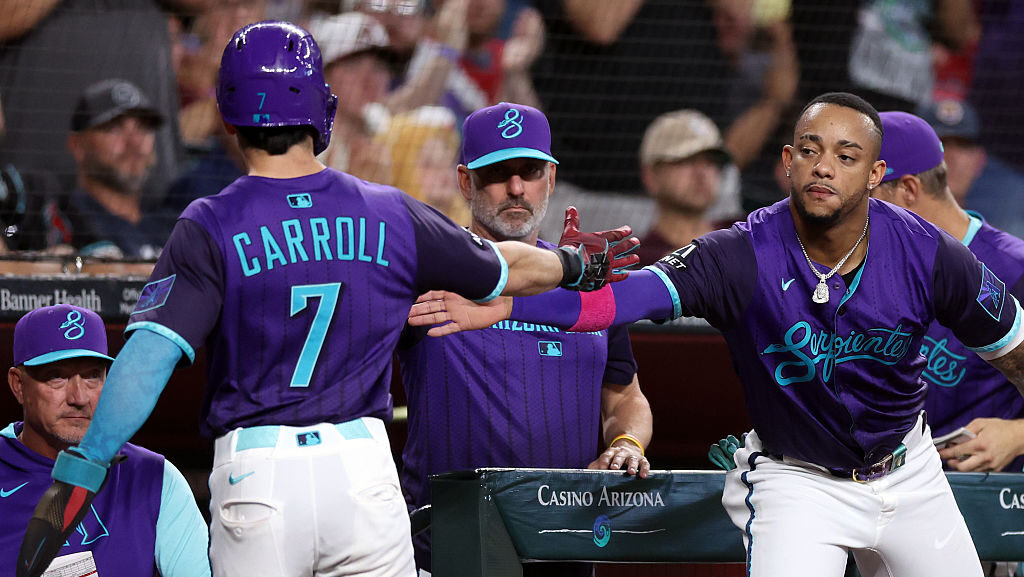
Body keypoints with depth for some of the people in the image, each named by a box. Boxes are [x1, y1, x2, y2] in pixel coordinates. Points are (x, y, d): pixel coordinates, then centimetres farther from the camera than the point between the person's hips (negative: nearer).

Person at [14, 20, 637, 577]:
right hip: (363, 466, 2)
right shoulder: (389, 215, 4)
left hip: (255, 474, -2)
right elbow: (506, 268, 20)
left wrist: (74, 479, -18)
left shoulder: (211, 226, -5)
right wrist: (573, 263, 42)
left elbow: (150, 355, -16)